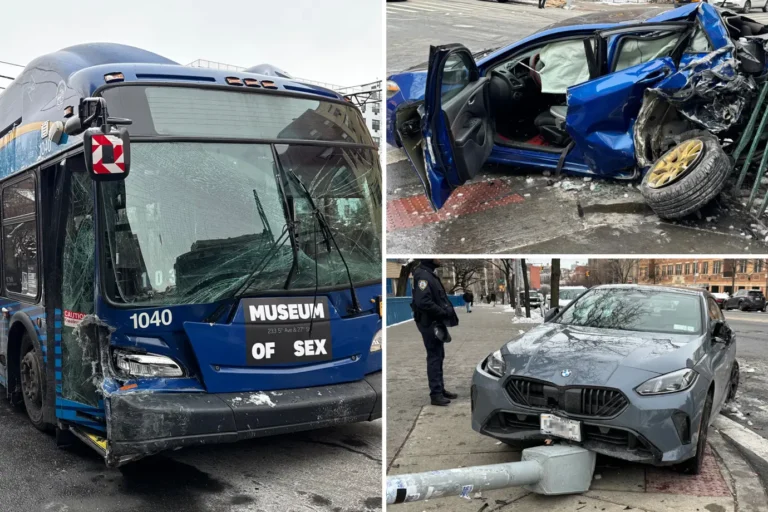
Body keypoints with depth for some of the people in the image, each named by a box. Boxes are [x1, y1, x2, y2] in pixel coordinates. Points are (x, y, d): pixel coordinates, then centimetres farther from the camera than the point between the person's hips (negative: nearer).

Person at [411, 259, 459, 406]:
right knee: (434, 357, -6)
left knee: (439, 356, 16)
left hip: (436, 322, 10)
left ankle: (440, 389, 25)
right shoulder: (423, 276, -20)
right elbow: (423, 302, -29)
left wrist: (447, 310, 3)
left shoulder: (430, 274, 14)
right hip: (429, 323, -10)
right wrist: (443, 312, -21)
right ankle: (436, 394, -2)